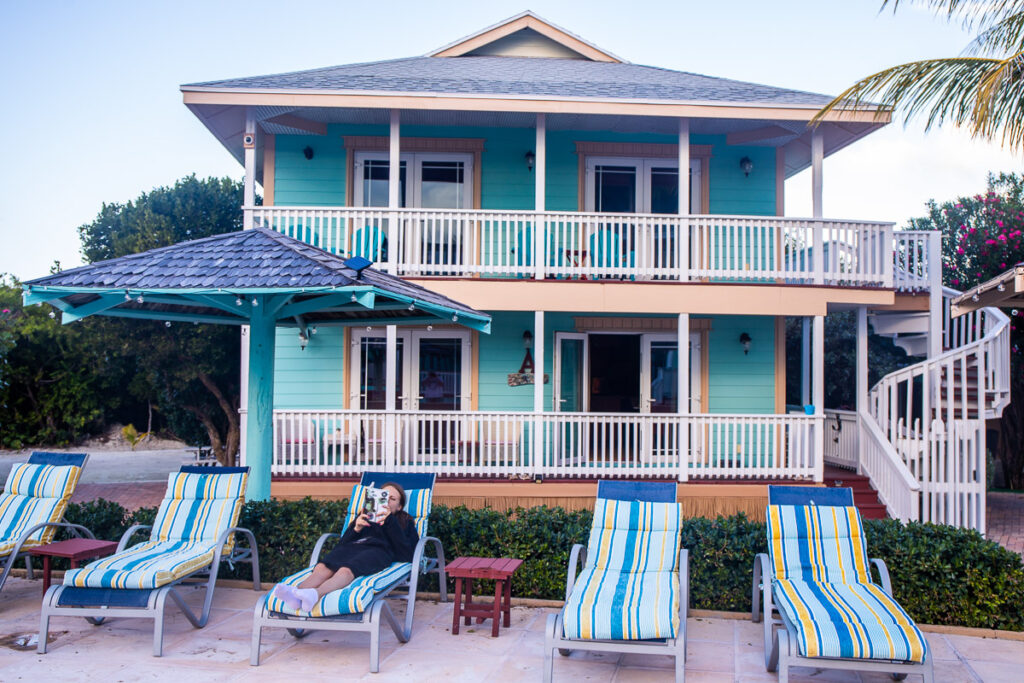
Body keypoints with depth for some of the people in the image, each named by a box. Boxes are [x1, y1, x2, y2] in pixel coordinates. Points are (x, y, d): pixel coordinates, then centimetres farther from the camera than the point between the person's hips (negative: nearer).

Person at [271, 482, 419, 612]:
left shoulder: (405, 521, 32)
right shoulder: (365, 515, 39)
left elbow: (406, 552, 8)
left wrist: (390, 521, 1)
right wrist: (356, 529, 4)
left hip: (378, 549, -4)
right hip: (352, 547, 4)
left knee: (347, 570, -40)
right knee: (323, 567, -34)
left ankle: (315, 594, -68)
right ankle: (295, 594, -61)